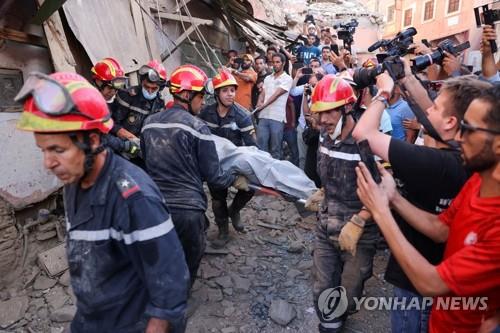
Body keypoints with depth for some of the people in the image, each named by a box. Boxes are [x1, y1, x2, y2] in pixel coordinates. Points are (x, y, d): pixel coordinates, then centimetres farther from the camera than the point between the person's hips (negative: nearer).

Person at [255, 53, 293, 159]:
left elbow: (277, 94, -10)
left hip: (277, 117, -5)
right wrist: (259, 103, -11)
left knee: (275, 148, 2)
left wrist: (264, 105, -18)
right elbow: (262, 94, 11)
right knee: (260, 146, 4)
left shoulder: (287, 79, 1)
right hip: (263, 116, 5)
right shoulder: (267, 78, 18)